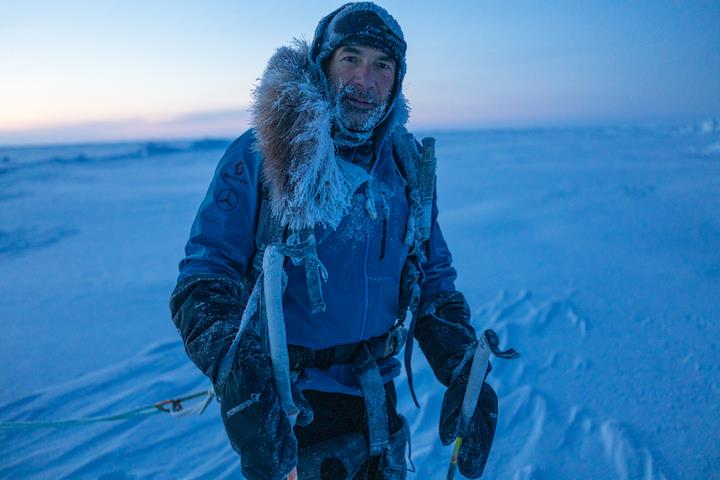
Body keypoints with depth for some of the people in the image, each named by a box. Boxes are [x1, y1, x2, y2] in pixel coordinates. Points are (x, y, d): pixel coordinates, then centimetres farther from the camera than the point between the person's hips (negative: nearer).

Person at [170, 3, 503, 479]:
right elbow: (204, 276, -16)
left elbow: (433, 277, 9)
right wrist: (239, 376, -33)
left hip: (379, 399, 5)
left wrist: (465, 375, -3)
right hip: (291, 407, -4)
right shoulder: (260, 155, -13)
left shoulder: (410, 162, 1)